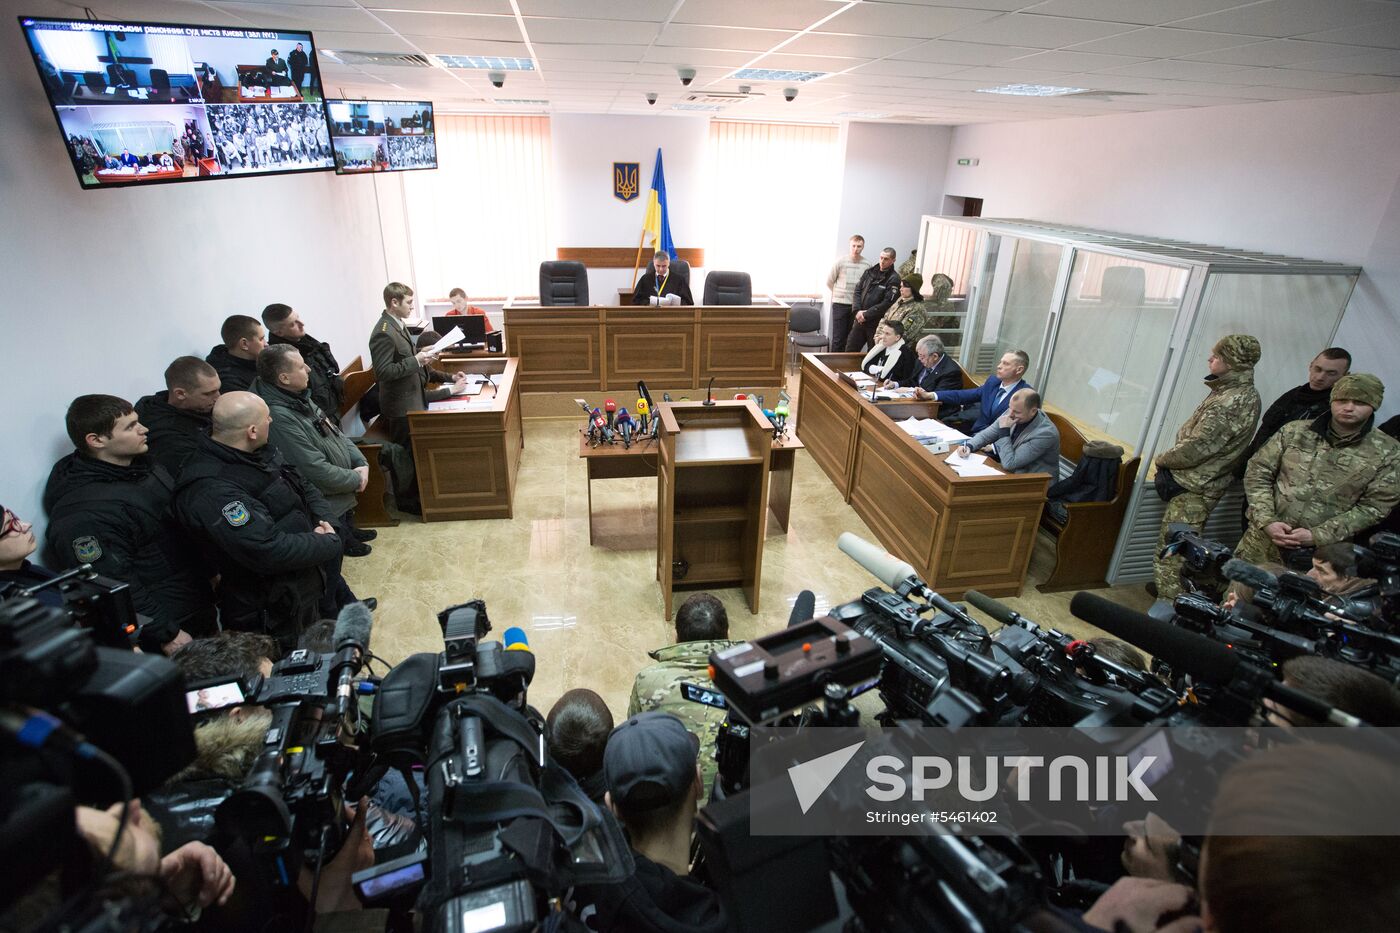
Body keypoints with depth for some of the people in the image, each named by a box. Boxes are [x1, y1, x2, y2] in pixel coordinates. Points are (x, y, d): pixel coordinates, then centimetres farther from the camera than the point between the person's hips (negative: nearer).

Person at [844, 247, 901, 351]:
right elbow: (857, 291, 8)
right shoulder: (869, 272, 8)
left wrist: (866, 315, -16)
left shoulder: (893, 279, -9)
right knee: (850, 350, 11)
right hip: (859, 320, 5)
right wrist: (858, 311, -8)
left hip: (876, 323, -5)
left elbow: (887, 303, -16)